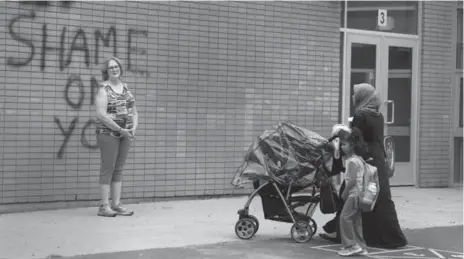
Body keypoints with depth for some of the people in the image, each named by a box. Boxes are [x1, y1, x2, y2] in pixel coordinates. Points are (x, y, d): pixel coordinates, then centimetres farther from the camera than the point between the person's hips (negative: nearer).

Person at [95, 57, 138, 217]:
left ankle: (116, 205, 11)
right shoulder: (104, 89, -6)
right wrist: (120, 129, -18)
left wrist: (133, 128, -4)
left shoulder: (125, 88, 14)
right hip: (108, 132, -6)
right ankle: (104, 206, 1)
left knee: (119, 169, 8)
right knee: (108, 168, -3)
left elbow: (134, 112, 14)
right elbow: (101, 115, -16)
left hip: (125, 134, 6)